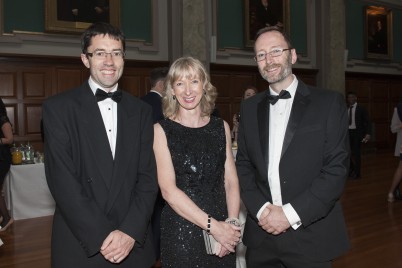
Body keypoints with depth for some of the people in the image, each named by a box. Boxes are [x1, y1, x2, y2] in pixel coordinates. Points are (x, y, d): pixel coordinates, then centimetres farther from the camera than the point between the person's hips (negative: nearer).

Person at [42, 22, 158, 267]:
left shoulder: (141, 111, 4)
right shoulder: (58, 108, -5)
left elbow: (148, 176, 0)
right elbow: (62, 180, -11)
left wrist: (130, 231, -12)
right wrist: (102, 237, -15)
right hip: (80, 247, -2)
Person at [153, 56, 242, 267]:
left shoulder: (221, 127, 6)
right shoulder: (161, 130, -5)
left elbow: (231, 181, 3)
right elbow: (168, 190, -12)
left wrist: (232, 222, -12)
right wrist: (213, 226, -16)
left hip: (223, 233, 3)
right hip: (180, 231, -3)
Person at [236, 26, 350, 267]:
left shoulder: (329, 102, -4)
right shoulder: (250, 107, 7)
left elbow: (337, 168, -9)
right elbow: (243, 165, 5)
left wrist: (291, 213, -14)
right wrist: (261, 210, -9)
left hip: (310, 235, -3)